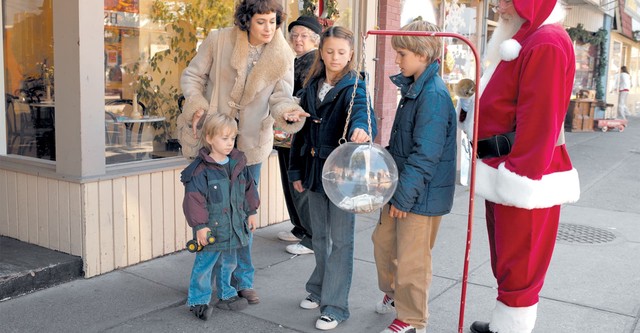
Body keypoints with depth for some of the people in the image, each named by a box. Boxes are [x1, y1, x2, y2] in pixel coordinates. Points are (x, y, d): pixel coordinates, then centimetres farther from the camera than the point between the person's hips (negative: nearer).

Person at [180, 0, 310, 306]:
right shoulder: (219, 41, -9)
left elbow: (280, 97, -8)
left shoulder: (282, 56, -4)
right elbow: (192, 77, -1)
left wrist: (288, 112, -30)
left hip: (251, 144, 2)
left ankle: (243, 279, 25)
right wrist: (197, 106, -19)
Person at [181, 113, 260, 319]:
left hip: (235, 227, 6)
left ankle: (227, 295, 36)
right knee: (204, 265, 6)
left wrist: (251, 212, 12)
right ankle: (198, 300, 21)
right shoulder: (201, 169, -16)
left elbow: (249, 188, 13)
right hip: (211, 229, -5)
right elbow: (194, 198, -17)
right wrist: (200, 225, -18)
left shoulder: (238, 163, 3)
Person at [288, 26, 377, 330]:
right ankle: (319, 289, 36)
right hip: (315, 170, 6)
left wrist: (361, 128, -56)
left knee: (340, 241, 2)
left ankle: (335, 305, 13)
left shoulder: (354, 87, -10)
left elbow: (361, 109, -33)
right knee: (319, 236, 18)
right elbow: (301, 132, 12)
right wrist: (297, 171, 10)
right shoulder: (311, 88, 7)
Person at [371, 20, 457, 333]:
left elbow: (425, 154, -24)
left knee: (411, 259, 4)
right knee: (383, 240, 22)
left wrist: (404, 195, -20)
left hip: (422, 194, -9)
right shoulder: (414, 88, 9)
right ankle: (393, 293, 45)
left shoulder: (433, 94, -22)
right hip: (401, 188, 10)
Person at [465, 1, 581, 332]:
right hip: (506, 174, 10)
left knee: (518, 267, 3)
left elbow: (538, 123, -21)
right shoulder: (522, 40, 15)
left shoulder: (546, 44, -16)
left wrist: (522, 180, -21)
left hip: (524, 179, -10)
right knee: (506, 263, 20)